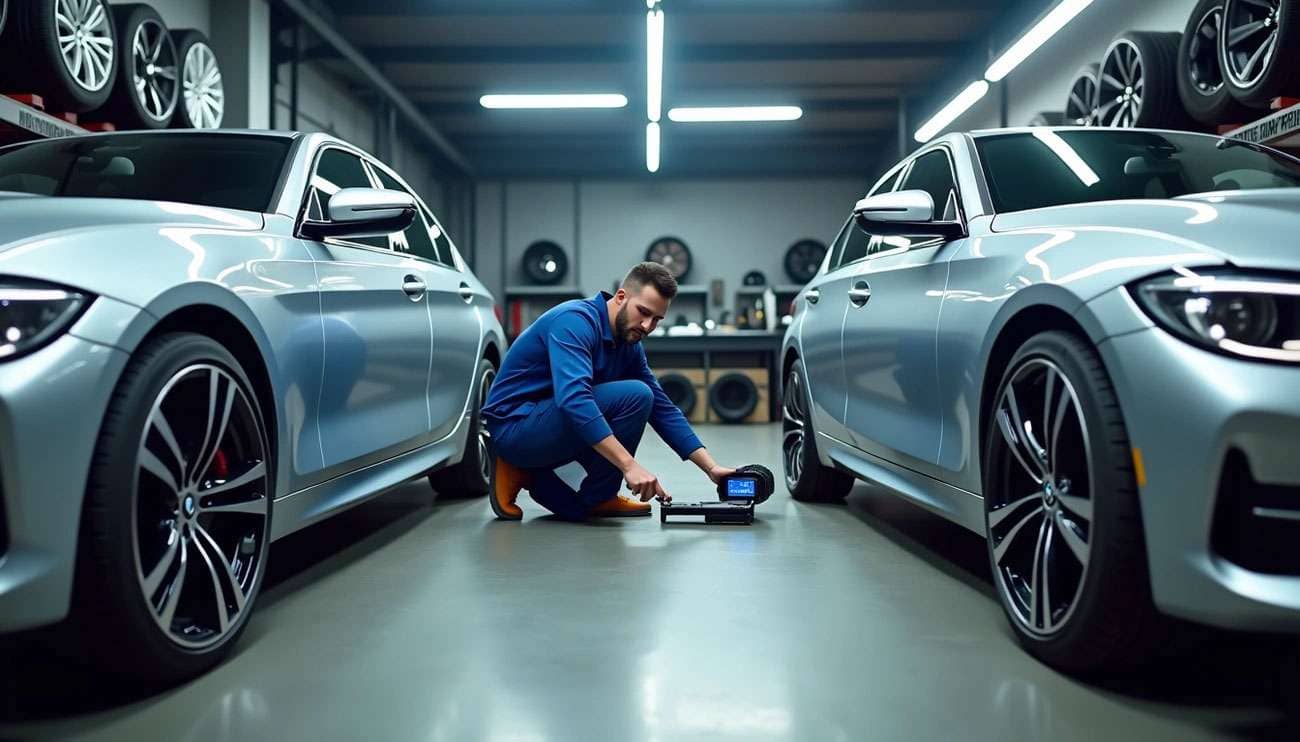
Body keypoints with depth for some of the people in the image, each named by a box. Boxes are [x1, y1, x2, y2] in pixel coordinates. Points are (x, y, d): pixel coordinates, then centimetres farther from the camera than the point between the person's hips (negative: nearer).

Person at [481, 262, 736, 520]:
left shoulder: (629, 345, 6)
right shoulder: (576, 321, -21)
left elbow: (663, 409, 8)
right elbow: (573, 397, -36)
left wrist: (711, 467, -1)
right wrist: (630, 465, -40)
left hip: (545, 428, 9)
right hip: (515, 426, -9)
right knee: (635, 396, -20)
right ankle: (596, 498, -4)